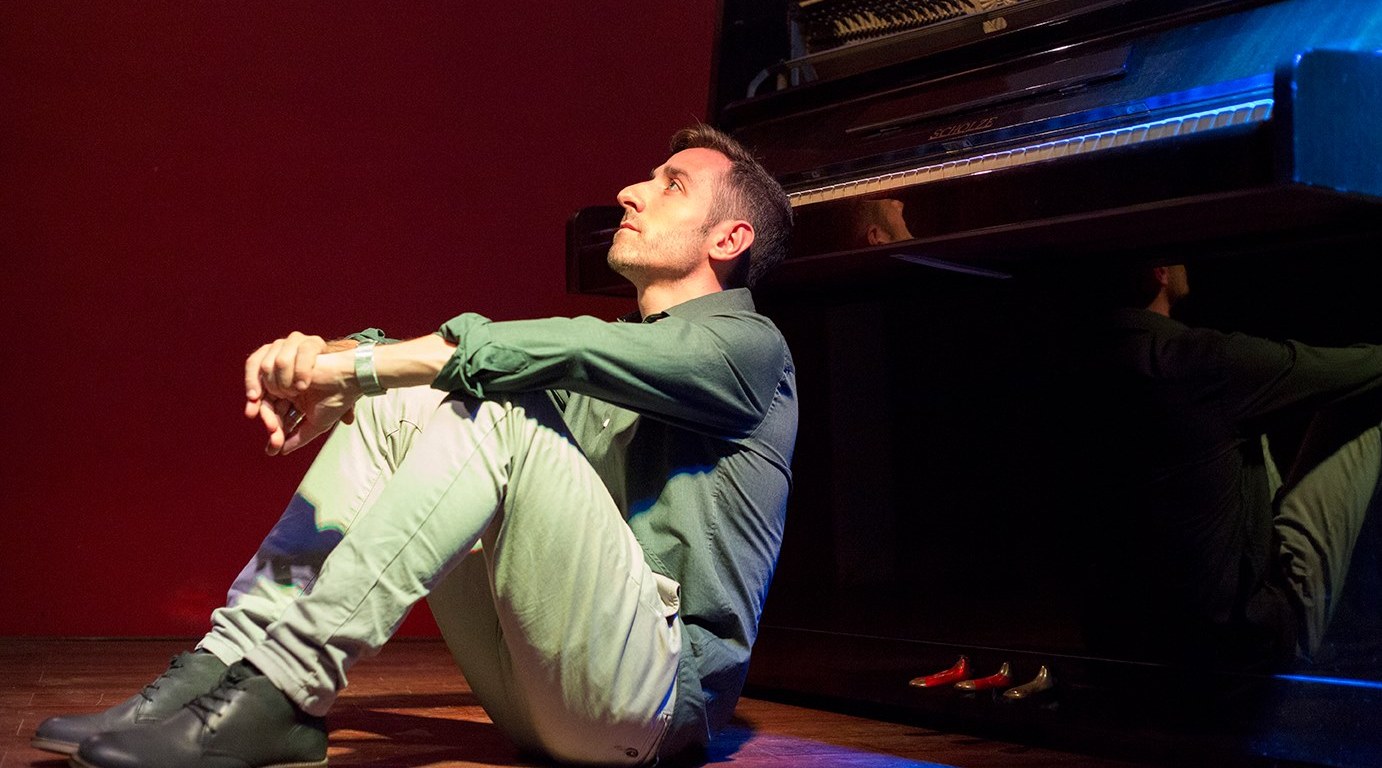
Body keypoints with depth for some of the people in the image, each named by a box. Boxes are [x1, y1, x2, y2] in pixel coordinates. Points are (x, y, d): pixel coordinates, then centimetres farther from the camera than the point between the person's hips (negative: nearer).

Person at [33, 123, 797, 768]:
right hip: (541, 690, 7)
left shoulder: (749, 345, 1)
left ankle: (275, 691, -28)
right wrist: (322, 358, -11)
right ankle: (230, 663, -14)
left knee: (503, 409, -26)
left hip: (661, 687, -7)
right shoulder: (600, 357, 26)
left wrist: (355, 365, -21)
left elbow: (566, 349, -18)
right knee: (396, 401, -1)